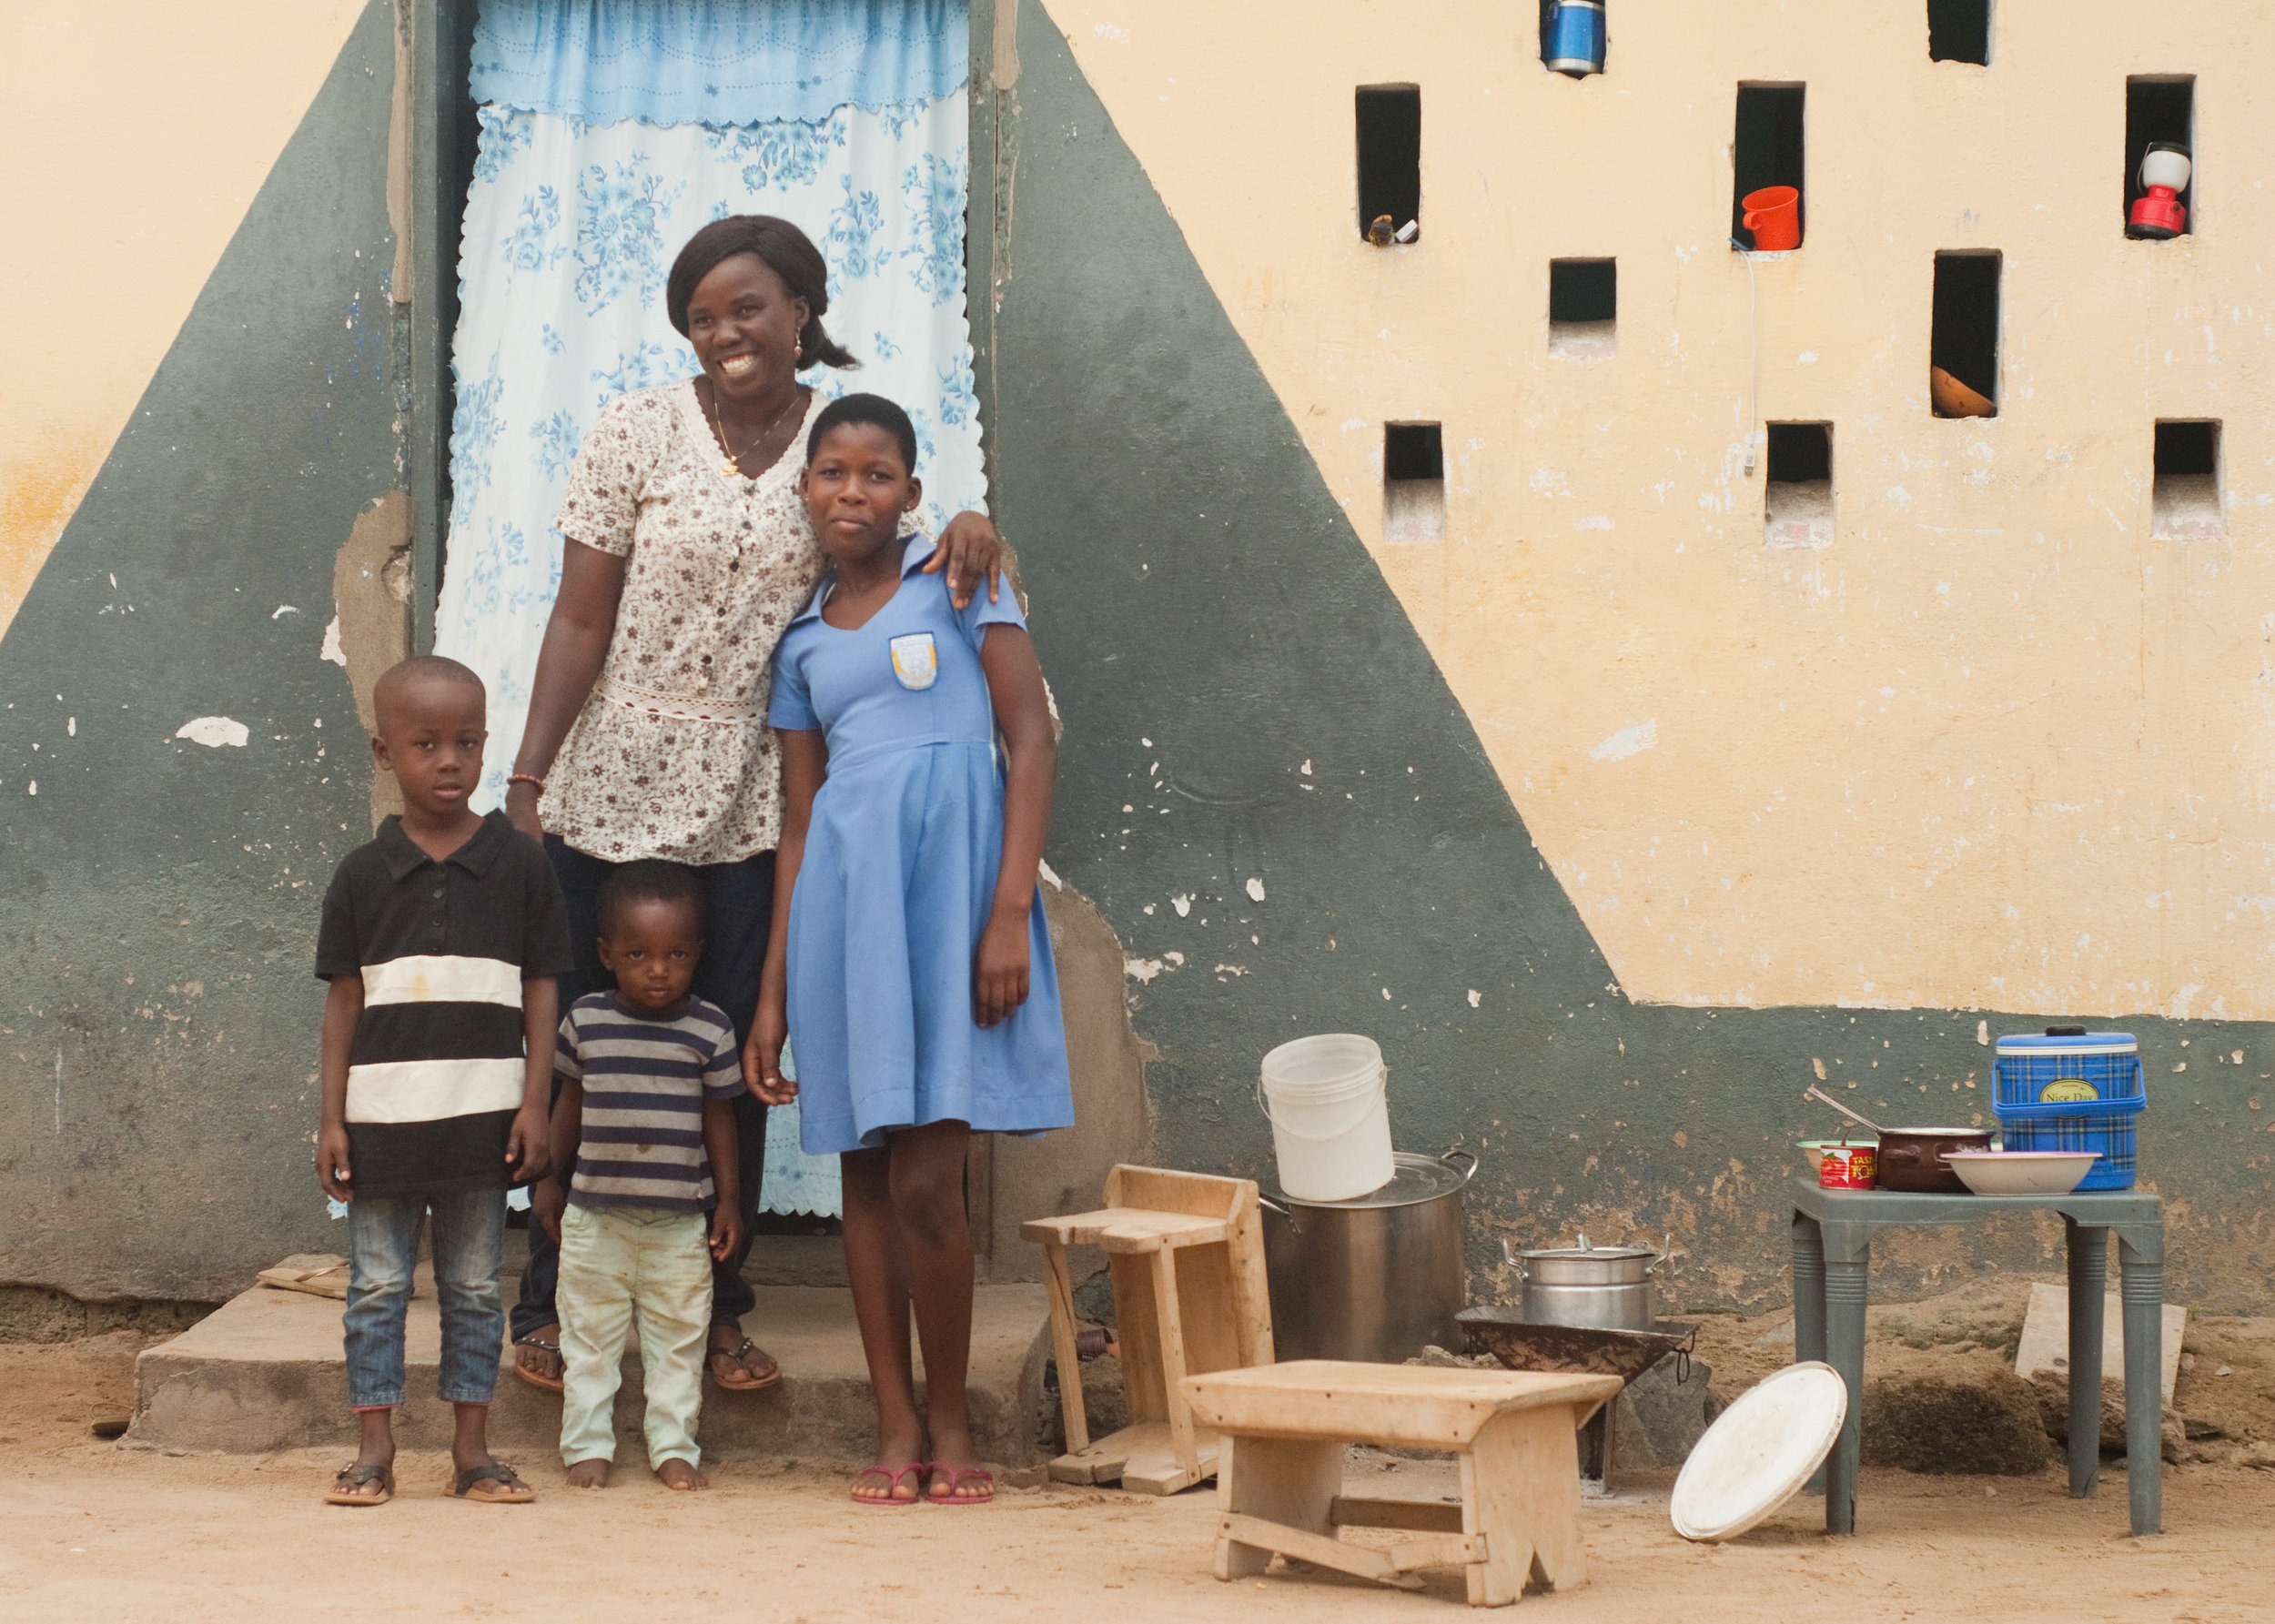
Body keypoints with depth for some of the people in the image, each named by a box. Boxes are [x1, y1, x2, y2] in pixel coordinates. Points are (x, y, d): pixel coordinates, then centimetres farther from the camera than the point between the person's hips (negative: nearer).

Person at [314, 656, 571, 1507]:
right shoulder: (362, 875, 2)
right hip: (382, 1114, 0)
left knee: (475, 1287, 7)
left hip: (483, 1115, 0)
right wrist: (332, 1117, 1)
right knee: (377, 1285, 4)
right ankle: (375, 1450, 11)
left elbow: (541, 991, 4)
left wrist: (534, 1103, -3)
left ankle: (472, 1450, 14)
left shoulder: (519, 864, 1)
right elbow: (344, 999, 4)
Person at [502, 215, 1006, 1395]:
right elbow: (580, 622, -5)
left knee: (731, 1060, 5)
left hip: (750, 804, 2)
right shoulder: (637, 433, -5)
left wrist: (961, 533, -16)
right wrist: (526, 783, -10)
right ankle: (550, 1307, 14)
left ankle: (717, 1310, 16)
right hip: (610, 796, -2)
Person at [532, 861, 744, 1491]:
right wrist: (550, 1179, 14)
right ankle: (587, 1445, 15)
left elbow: (719, 1114, 3)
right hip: (594, 1212, 1)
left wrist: (728, 1199, 3)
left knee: (678, 1337, 5)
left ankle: (674, 1447, 14)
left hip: (681, 1219, -1)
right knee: (589, 1336, 6)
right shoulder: (586, 1021, -2)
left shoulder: (710, 1030, -5)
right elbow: (570, 1102, 9)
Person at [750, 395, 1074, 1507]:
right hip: (843, 892, 4)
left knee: (926, 1182, -10)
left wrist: (1010, 912, -12)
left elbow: (1033, 745, -2)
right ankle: (896, 1429, 8)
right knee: (867, 1175, 3)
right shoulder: (805, 643, 16)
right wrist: (773, 995, 15)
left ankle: (951, 1424, 4)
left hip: (948, 872, -4)